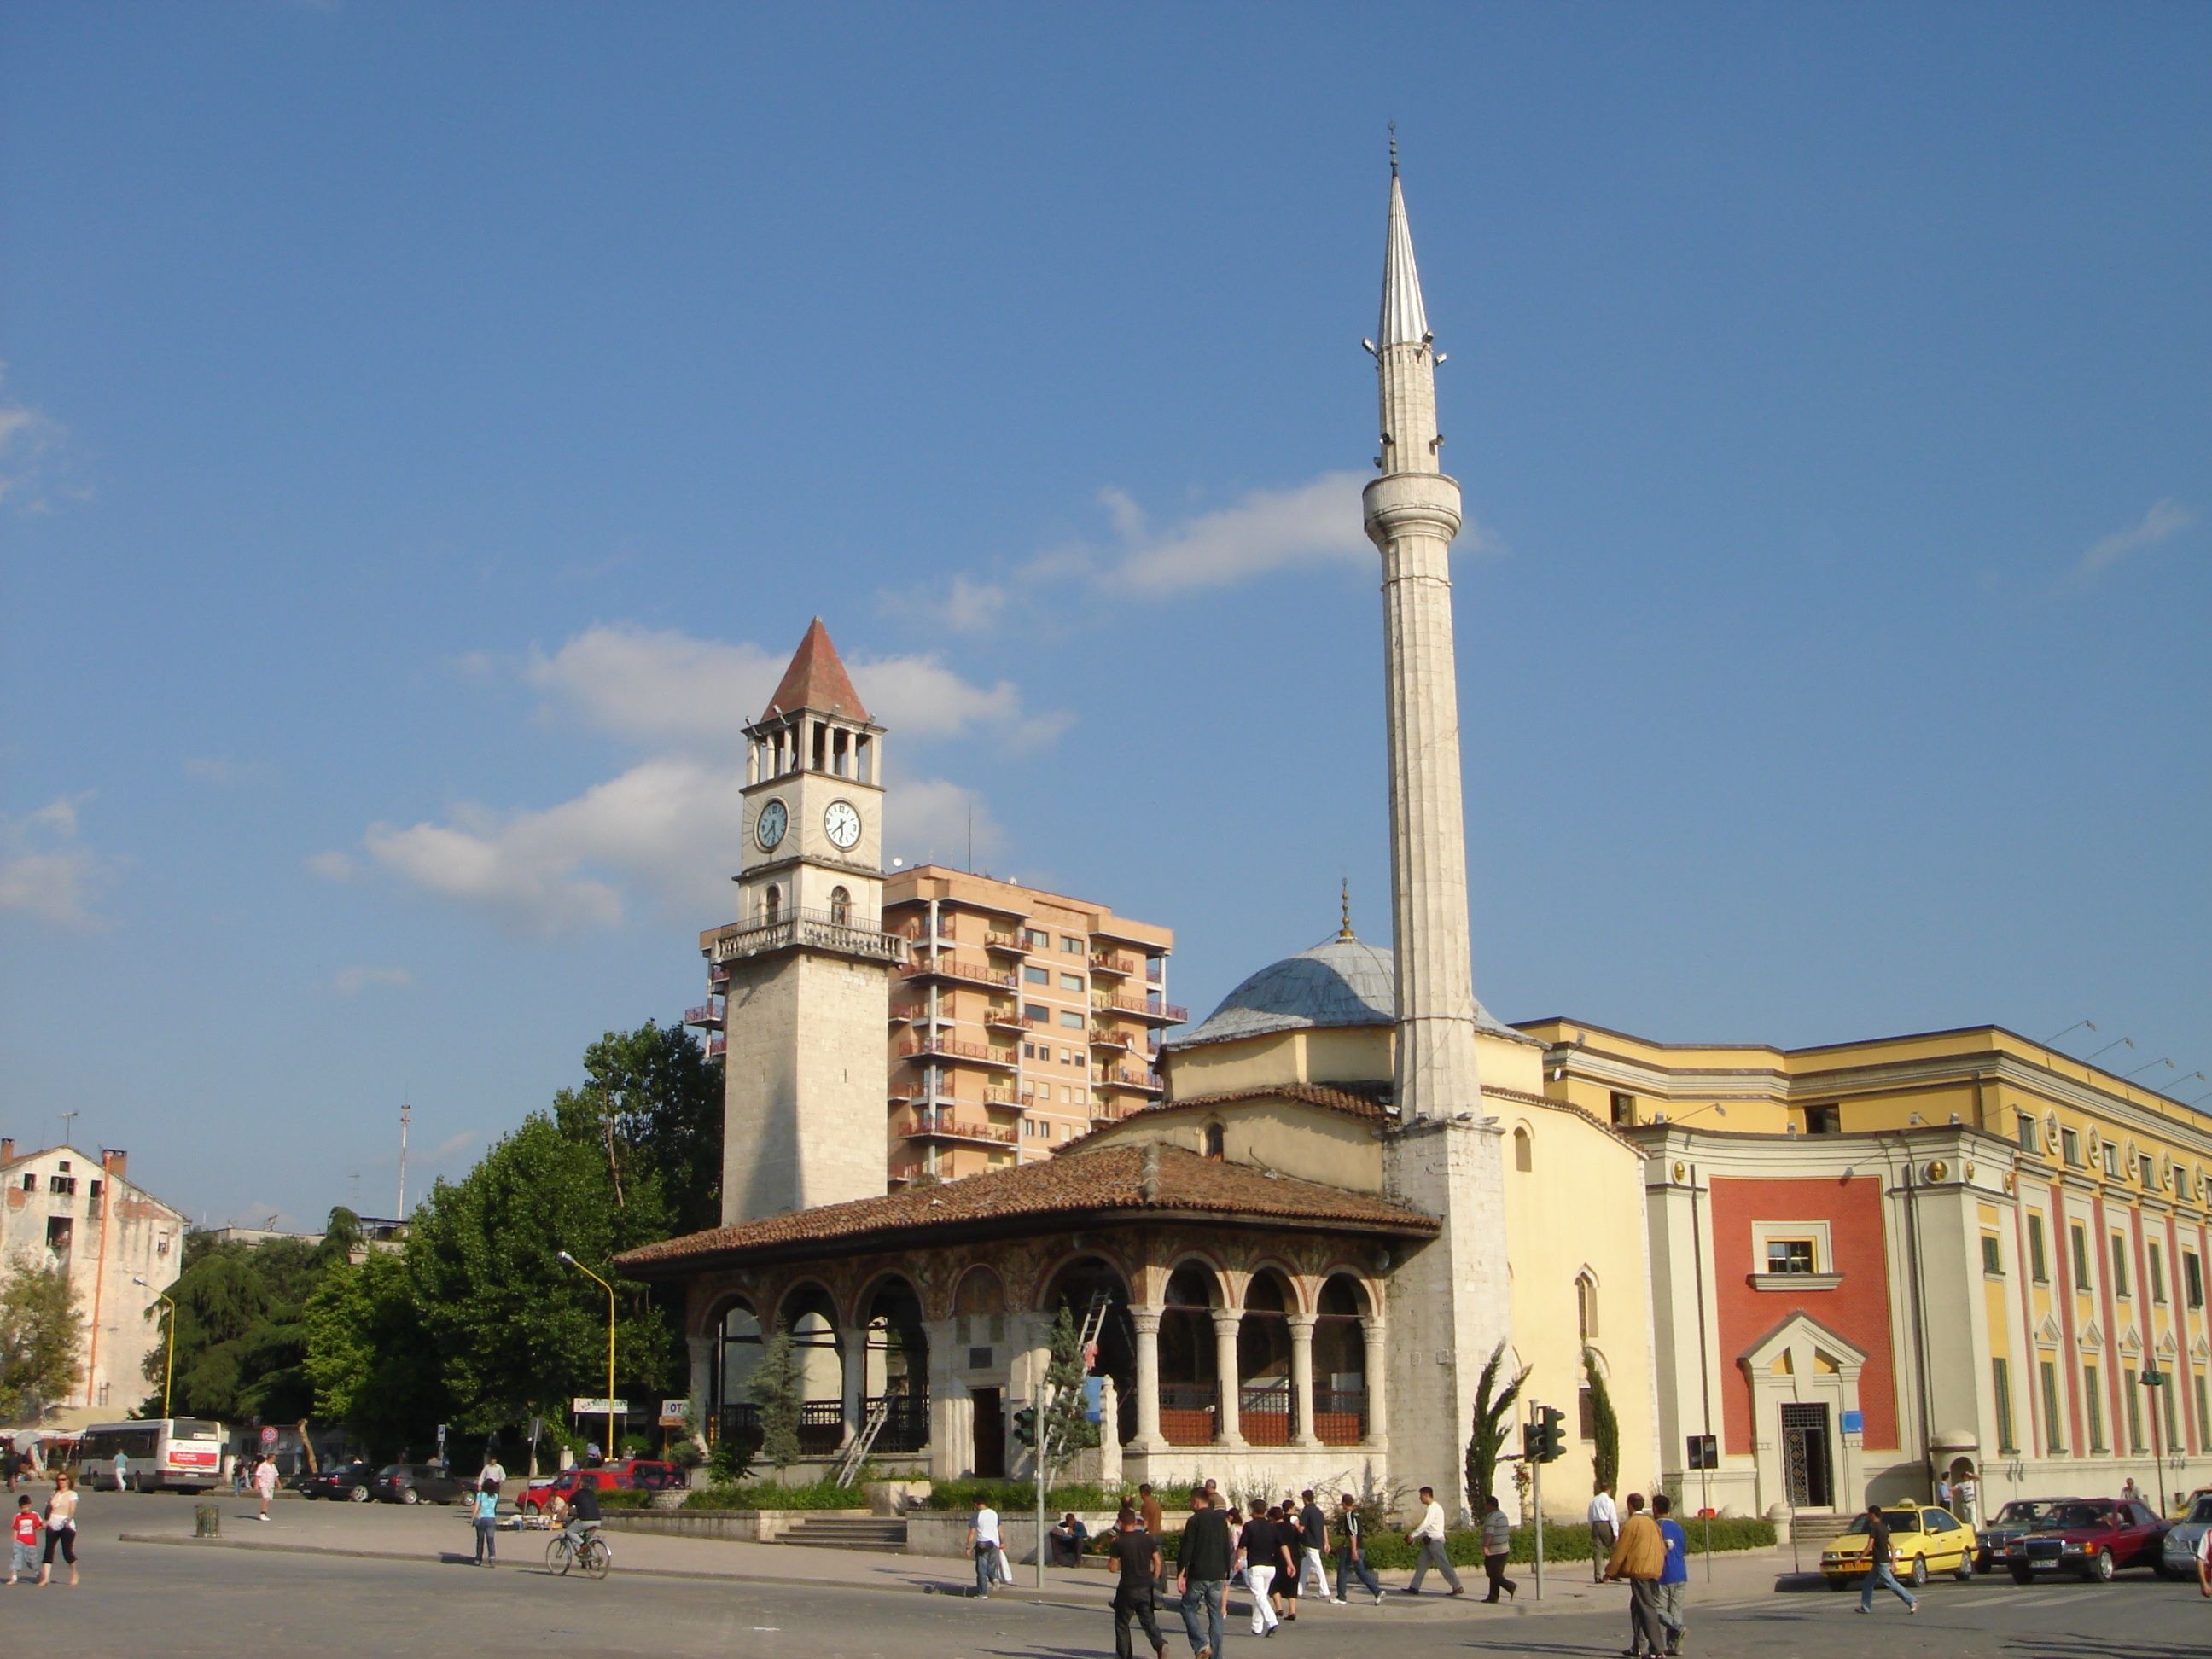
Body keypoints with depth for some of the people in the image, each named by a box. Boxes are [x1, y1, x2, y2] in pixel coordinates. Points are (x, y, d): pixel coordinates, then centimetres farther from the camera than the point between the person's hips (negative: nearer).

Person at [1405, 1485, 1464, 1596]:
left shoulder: (1433, 1508, -13)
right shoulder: (1432, 1507, 18)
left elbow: (1425, 1524, -22)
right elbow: (1428, 1527, 21)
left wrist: (1412, 1535, -19)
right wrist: (1415, 1539, 17)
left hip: (1435, 1540, -10)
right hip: (1430, 1541, 10)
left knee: (1443, 1565, -7)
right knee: (1421, 1564, 7)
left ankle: (1458, 1587, -3)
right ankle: (1414, 1588, 8)